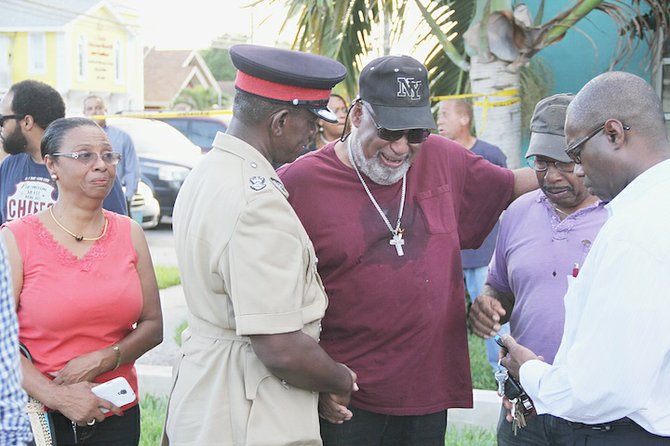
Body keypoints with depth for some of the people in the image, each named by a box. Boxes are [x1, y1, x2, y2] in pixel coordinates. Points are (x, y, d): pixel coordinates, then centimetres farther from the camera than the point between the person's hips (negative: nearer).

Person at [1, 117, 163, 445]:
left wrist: (101, 361, -14)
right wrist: (56, 395, -23)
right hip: (41, 418, -3)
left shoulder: (130, 233, 2)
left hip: (118, 416, 3)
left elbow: (152, 326, 3)